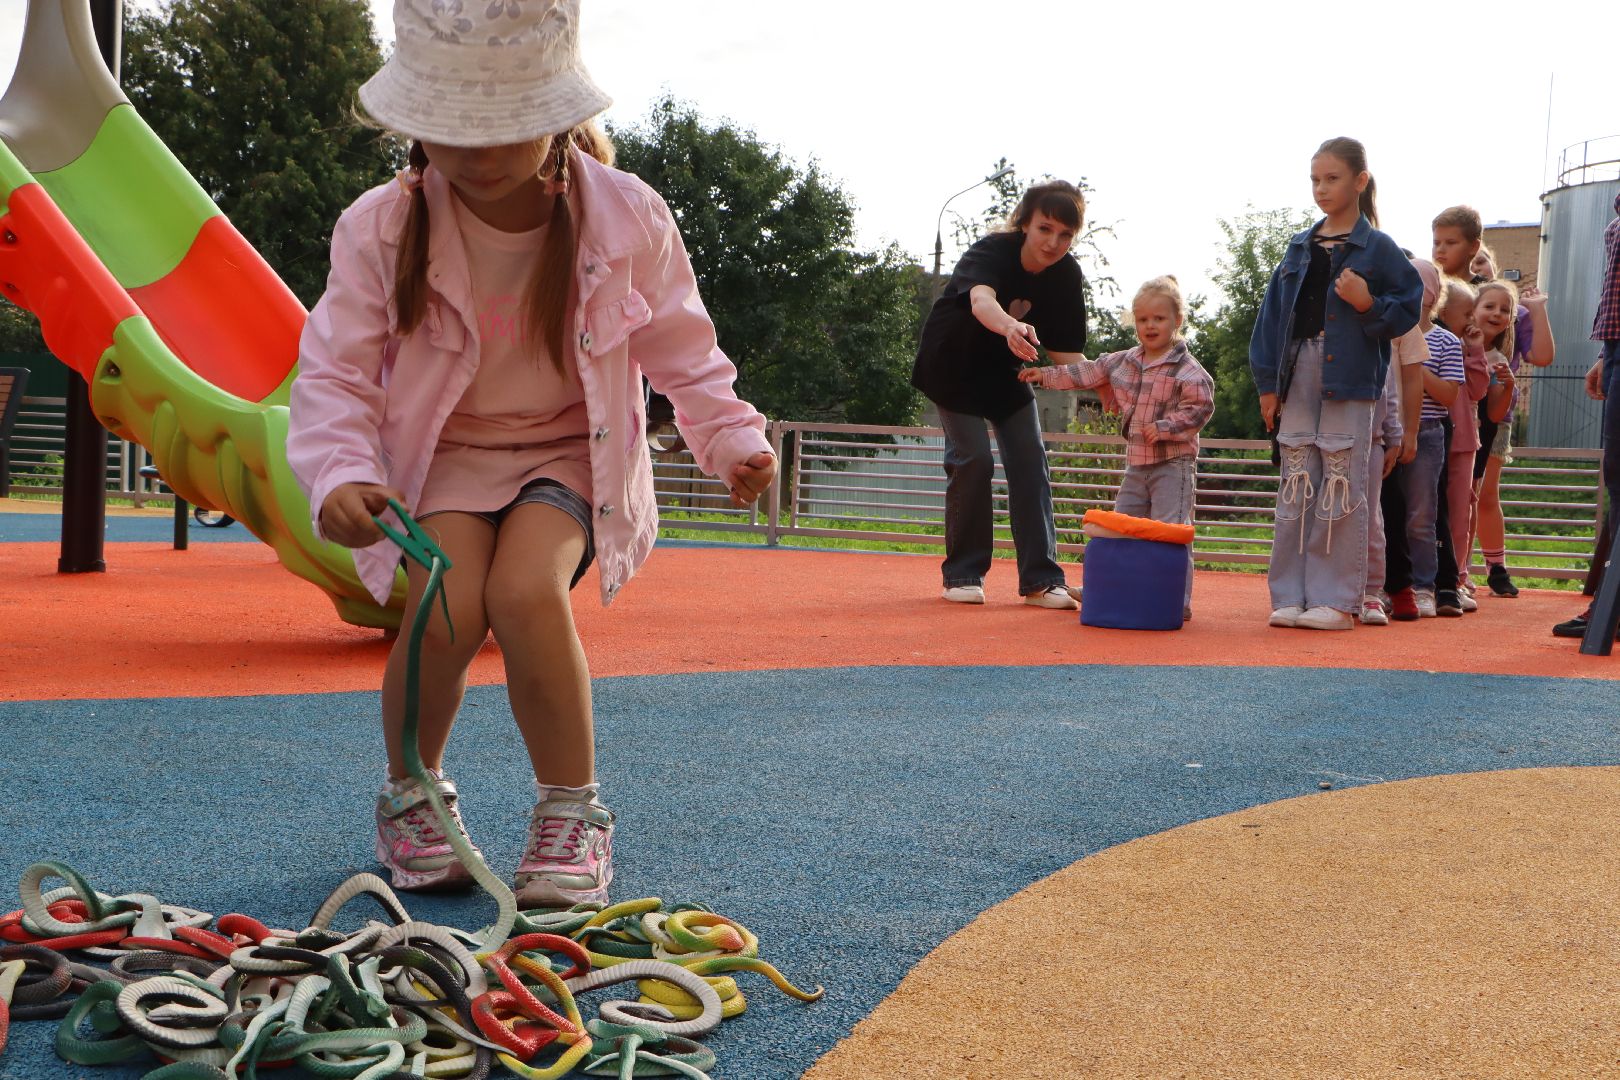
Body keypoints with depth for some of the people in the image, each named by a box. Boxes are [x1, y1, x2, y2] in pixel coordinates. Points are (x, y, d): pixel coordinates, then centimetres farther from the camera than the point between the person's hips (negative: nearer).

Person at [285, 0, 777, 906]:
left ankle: (573, 811, -9)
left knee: (527, 590, -30)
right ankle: (413, 793, 5)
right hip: (445, 453, 1)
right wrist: (341, 474, -29)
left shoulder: (627, 219, -11)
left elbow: (681, 351, 3)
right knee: (447, 607, -27)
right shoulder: (382, 229, -12)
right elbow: (334, 372, -12)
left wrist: (734, 440, -7)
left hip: (570, 451, 0)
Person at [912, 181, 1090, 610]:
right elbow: (980, 300, -53)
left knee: (1030, 462, -3)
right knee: (973, 459, -14)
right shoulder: (991, 252, -30)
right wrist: (1011, 326, -75)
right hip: (954, 364, -5)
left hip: (1007, 370, 5)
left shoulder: (1066, 275, -14)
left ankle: (1041, 579, 1)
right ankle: (962, 575, 0)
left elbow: (1064, 349, -11)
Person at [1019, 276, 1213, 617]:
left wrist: (1164, 427, -22)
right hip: (1136, 463, 7)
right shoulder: (1124, 361, 12)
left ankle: (1177, 601, -8)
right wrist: (1047, 375, 19)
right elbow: (1088, 373, 20)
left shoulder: (1186, 368, -9)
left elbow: (1200, 407, -15)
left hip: (1174, 464, -7)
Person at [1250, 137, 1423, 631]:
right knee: (1295, 489, 5)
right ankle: (1290, 595, 10)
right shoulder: (1299, 248, 14)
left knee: (1341, 491, -3)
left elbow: (1408, 308, -1)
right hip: (1298, 376, 4)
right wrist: (1268, 383, 7)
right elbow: (1274, 314, 13)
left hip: (1349, 381, -4)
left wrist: (1369, 305, -19)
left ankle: (1336, 599, 2)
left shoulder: (1377, 248, 1)